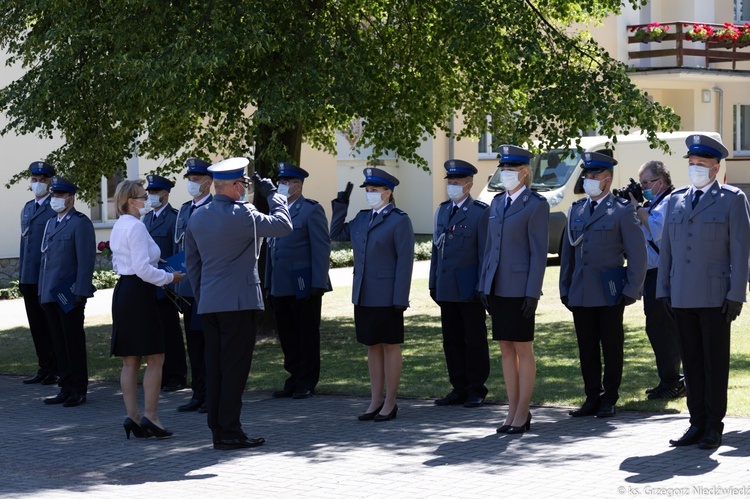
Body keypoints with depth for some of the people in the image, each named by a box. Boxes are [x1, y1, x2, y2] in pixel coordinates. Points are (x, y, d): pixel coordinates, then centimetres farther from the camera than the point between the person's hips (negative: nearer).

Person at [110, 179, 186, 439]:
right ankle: (150, 416, -5)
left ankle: (132, 417, 9)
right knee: (155, 358, -4)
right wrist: (170, 277, -8)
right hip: (139, 293, -10)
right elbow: (143, 268, -20)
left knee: (130, 361, 9)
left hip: (122, 291, 10)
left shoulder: (118, 227, 15)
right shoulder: (136, 226, -14)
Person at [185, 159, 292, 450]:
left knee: (214, 368, 9)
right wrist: (272, 194, 9)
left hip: (208, 304, 7)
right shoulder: (243, 215, -13)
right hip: (238, 303, -7)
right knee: (234, 368, -4)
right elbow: (284, 225, -3)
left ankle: (218, 431, 13)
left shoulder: (197, 217, 9)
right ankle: (229, 433, -3)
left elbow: (191, 262, 16)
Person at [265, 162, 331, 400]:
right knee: (287, 335, 10)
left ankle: (307, 383, 9)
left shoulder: (311, 210, -5)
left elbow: (321, 248, -10)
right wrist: (268, 282, 13)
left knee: (307, 335, 2)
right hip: (280, 288, 7)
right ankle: (294, 379, 18)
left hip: (303, 287, -7)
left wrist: (318, 284, -16)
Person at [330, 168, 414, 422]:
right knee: (372, 346, 11)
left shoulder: (399, 220, -8)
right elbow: (337, 234, 22)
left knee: (390, 346, 2)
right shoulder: (362, 218, 12)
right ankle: (375, 401, 18)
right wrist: (340, 205, 11)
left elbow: (405, 261, -12)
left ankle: (390, 404, 8)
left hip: (387, 295, -7)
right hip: (363, 295, 7)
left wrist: (400, 299, -16)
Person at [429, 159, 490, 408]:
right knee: (451, 339, 9)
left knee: (475, 340, 1)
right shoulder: (442, 210, 14)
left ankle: (476, 389, 7)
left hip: (468, 288, -6)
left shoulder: (480, 212, -6)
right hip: (446, 289, 6)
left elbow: (485, 252, -8)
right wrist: (433, 283, 14)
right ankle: (459, 388, 16)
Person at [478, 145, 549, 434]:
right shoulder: (497, 203, 14)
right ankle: (513, 411, 15)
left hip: (520, 287, -7)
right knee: (506, 349, 9)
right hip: (497, 287, 7)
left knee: (523, 349, -1)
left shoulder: (536, 204, -7)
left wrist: (533, 293, -15)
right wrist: (484, 286, 12)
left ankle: (523, 414, 5)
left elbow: (539, 252, -11)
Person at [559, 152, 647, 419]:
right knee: (586, 348, 7)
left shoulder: (622, 210, -3)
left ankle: (609, 399, 12)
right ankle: (592, 398, 15)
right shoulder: (577, 209, 13)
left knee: (611, 347, 3)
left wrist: (631, 290, -10)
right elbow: (567, 252, 17)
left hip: (610, 294, -5)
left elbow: (637, 254, -5)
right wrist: (565, 289, 12)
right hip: (580, 294, 5)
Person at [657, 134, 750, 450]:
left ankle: (714, 428, 5)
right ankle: (697, 424, 14)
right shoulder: (676, 200, 14)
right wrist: (662, 291, 9)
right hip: (683, 298, 5)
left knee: (716, 363, 0)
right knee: (692, 362, 7)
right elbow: (666, 249, 15)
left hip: (716, 297, -5)